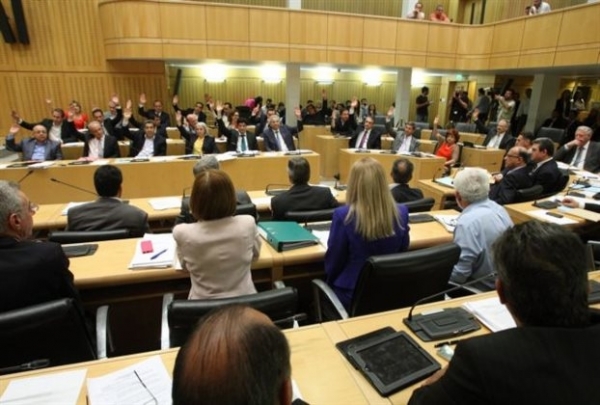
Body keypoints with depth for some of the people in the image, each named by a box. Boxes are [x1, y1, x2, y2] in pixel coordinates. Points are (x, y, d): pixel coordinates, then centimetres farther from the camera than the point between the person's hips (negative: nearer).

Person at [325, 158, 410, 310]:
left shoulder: (344, 216, -24)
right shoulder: (401, 213, -11)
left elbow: (332, 263, -10)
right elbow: (402, 251, 7)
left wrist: (332, 280, 10)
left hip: (351, 294, -5)